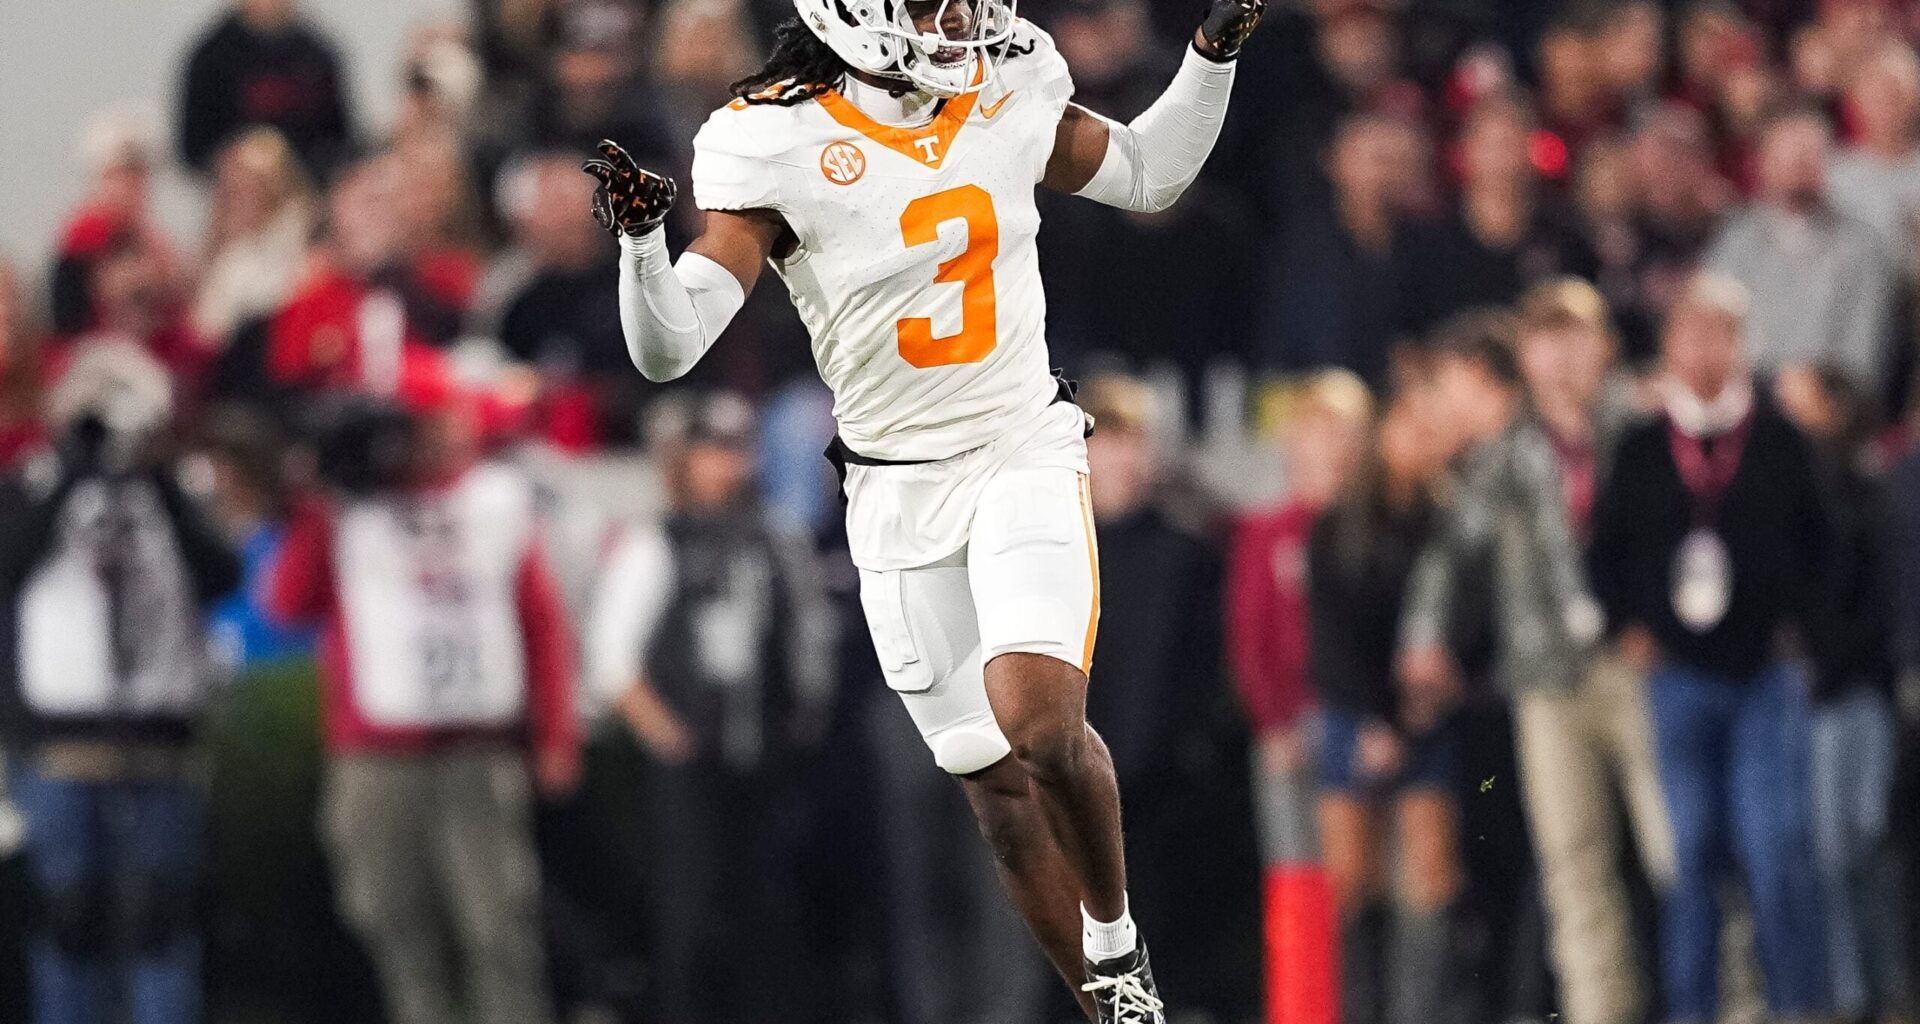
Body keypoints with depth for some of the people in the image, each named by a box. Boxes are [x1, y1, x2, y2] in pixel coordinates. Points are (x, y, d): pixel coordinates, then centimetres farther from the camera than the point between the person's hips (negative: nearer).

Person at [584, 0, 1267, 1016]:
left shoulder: (1009, 88, -2)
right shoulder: (776, 141, -14)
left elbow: (1146, 174, 19)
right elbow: (668, 350, -18)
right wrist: (641, 245, -37)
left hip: (1026, 456, 1)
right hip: (900, 498, -1)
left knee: (1039, 720, -22)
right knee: (997, 778, 3)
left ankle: (1116, 942, 1)